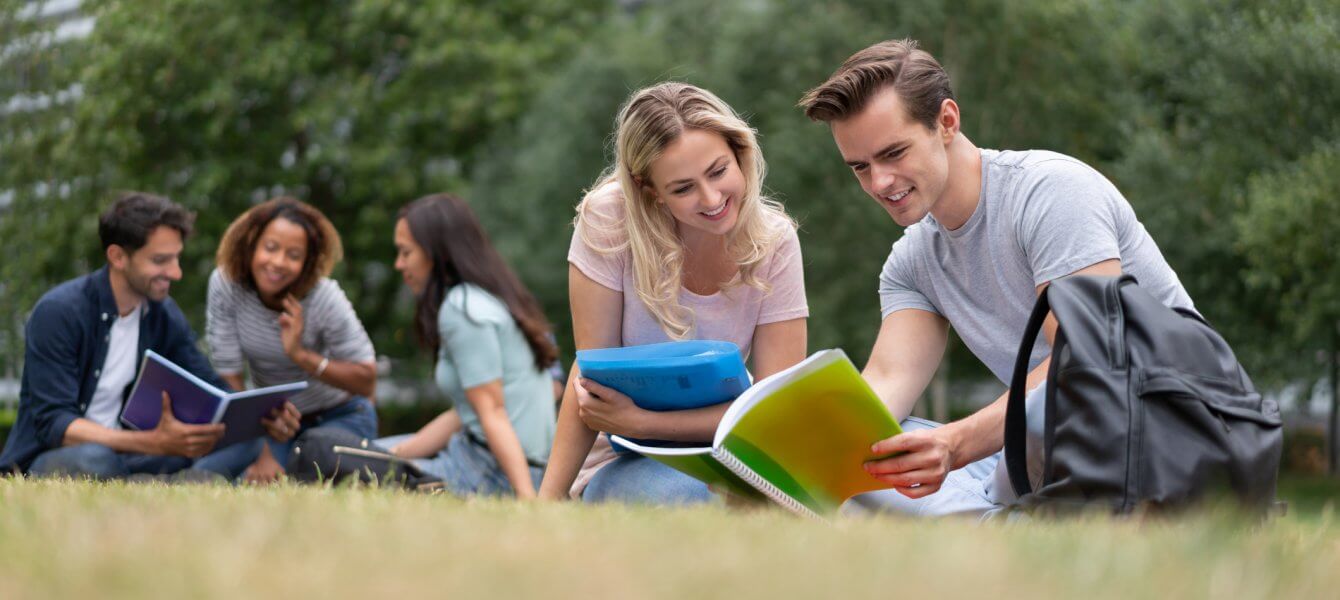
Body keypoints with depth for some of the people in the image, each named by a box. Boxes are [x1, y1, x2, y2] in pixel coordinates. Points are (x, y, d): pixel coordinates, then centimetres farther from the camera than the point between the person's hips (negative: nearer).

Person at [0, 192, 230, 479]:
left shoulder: (165, 315, 3)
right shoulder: (59, 312, -17)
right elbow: (53, 425, -24)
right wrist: (155, 443, -37)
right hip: (46, 458, -6)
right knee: (96, 460, -39)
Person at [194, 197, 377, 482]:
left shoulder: (324, 298, -24)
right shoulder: (224, 283, -18)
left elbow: (367, 381, -17)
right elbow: (229, 377, -15)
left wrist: (301, 354, -30)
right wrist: (265, 453, -22)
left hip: (339, 417, -3)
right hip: (273, 419, 4)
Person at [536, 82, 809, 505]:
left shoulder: (774, 240, -9)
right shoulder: (609, 219, -17)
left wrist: (639, 422, -24)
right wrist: (547, 500, -19)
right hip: (621, 465, -3)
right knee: (679, 495, -37)